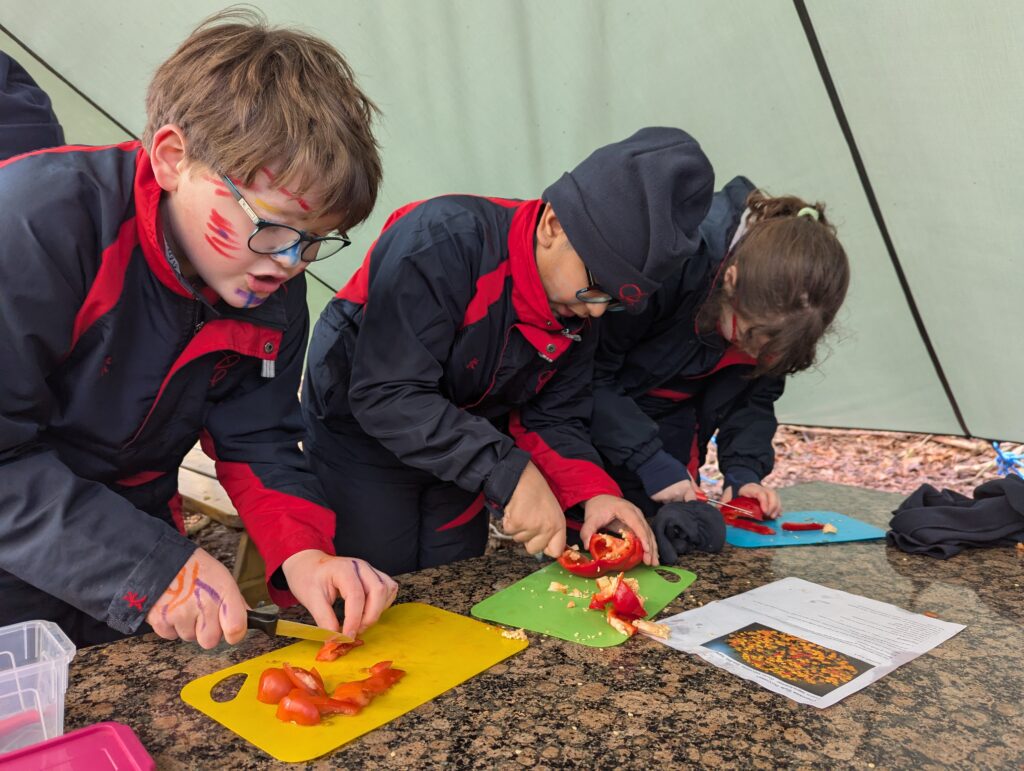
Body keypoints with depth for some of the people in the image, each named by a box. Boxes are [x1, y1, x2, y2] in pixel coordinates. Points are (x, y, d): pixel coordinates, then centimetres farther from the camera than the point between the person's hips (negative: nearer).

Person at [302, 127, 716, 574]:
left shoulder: (581, 307, -8)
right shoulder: (444, 239, -31)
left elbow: (552, 419, -4)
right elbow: (386, 395, -35)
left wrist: (593, 493, -23)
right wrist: (508, 473, -38)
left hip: (465, 450, 6)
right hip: (360, 438, -6)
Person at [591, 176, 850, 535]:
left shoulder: (774, 309, -15)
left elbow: (754, 398, 0)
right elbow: (589, 373, -29)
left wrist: (745, 473, -16)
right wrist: (651, 462, -30)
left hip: (670, 420, 5)